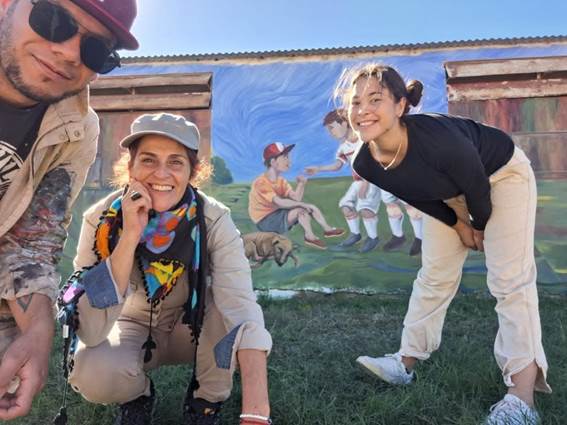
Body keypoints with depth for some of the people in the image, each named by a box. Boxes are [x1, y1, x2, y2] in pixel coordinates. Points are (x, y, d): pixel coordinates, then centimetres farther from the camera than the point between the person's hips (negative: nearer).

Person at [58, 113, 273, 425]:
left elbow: (241, 306, -38)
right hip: (135, 328, 0)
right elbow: (91, 332, -31)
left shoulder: (213, 220, -26)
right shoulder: (101, 219, -24)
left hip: (195, 330, 0)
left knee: (225, 294, -31)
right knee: (92, 372, -31)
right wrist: (130, 235, -40)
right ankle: (138, 395, 6)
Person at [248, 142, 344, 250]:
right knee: (301, 210, -25)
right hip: (265, 221, -9)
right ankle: (310, 237, -13)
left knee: (311, 207, 2)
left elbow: (296, 198, -1)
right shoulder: (261, 183, -21)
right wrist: (302, 204, -30)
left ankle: (327, 229, 10)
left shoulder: (281, 181, 9)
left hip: (277, 214, 9)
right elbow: (279, 202, -31)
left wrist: (301, 184, -16)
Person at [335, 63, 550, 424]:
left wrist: (480, 225, -6)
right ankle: (406, 362, 17)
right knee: (434, 276, 7)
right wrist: (459, 226, -1)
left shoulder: (436, 138, -42)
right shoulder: (367, 165, -24)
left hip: (502, 173, -5)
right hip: (450, 193, 5)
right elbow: (418, 197, -6)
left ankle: (522, 395, -10)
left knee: (510, 279, -12)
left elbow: (477, 185, -23)